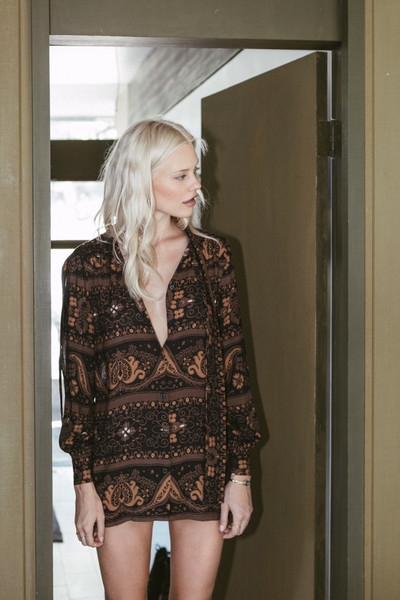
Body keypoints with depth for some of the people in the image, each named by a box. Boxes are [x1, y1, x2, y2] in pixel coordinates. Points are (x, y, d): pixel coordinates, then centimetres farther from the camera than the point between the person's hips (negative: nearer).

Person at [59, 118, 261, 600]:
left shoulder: (211, 257, 4)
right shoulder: (89, 265, -2)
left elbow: (232, 365, 4)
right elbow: (76, 377, 0)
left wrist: (240, 473, 1)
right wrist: (84, 484, -3)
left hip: (202, 461, 2)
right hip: (122, 465, -1)